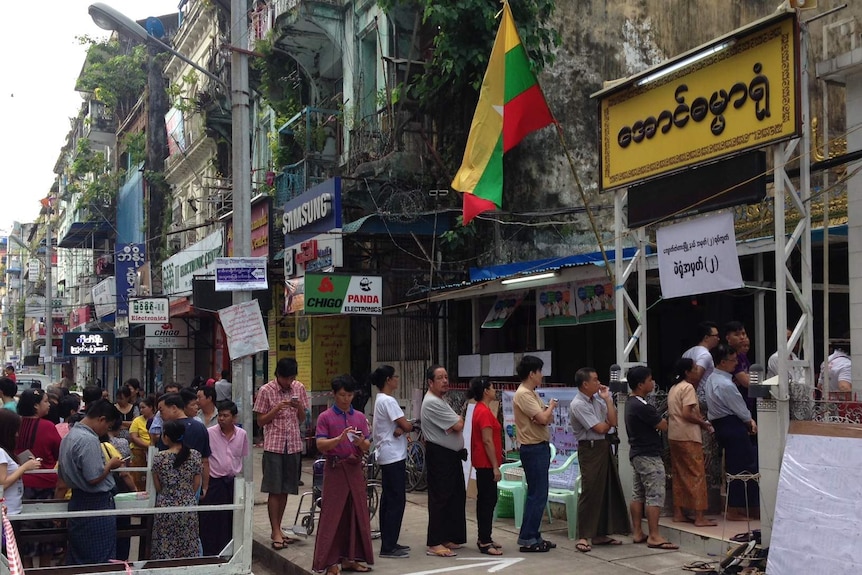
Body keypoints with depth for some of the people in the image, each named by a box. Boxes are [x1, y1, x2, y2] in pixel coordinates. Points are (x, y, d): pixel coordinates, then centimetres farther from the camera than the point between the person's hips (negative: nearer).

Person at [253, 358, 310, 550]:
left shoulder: (299, 388, 4)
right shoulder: (266, 391, -6)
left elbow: (302, 418, 10)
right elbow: (260, 421, -3)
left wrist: (299, 406, -11)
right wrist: (277, 409, -18)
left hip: (293, 445, 4)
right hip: (274, 445, -4)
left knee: (285, 490, 9)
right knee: (274, 490, -3)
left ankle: (277, 529, 19)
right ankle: (276, 532, 2)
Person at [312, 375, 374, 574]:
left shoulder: (360, 417, 9)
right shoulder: (325, 417, -2)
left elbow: (367, 447, 8)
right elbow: (320, 445, -10)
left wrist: (361, 442, -15)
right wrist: (340, 439, -25)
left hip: (355, 468, 4)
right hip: (335, 469, -4)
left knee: (356, 513, 7)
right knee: (332, 515, -3)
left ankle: (350, 558, 16)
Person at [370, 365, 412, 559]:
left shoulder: (381, 400, 15)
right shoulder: (388, 401, -16)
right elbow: (406, 426, -19)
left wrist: (400, 429, -10)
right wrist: (412, 426, 2)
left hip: (387, 456, 10)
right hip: (394, 456, -10)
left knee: (388, 499, 13)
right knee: (397, 500, -7)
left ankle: (388, 543, 19)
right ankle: (388, 547, -4)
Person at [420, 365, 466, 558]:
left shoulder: (439, 401, 17)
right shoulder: (432, 403, -18)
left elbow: (453, 427, 15)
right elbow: (458, 426, -19)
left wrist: (456, 421, -7)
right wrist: (459, 419, 2)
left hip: (451, 454, 11)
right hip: (439, 456, -11)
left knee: (456, 496, 13)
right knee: (440, 498, -8)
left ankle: (449, 538, 22)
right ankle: (435, 544, -4)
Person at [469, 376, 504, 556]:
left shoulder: (481, 410, 13)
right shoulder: (485, 412, -19)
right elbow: (487, 441, -21)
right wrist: (495, 467, -20)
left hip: (483, 463, 10)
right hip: (487, 463, -10)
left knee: (485, 500, 14)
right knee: (488, 501, -6)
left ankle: (484, 538, 21)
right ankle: (485, 542, -3)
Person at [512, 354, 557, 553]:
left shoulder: (532, 394, 15)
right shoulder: (523, 394, -16)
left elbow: (547, 419, 15)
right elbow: (542, 419, -23)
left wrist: (548, 411, -7)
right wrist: (551, 406, -3)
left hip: (540, 447, 10)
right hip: (533, 449, -10)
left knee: (537, 494, 13)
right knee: (537, 495, -8)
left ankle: (533, 536, 19)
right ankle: (527, 539, -3)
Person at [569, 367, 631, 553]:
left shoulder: (597, 399, 10)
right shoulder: (578, 405, -15)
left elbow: (613, 422, 2)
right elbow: (600, 428, -15)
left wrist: (607, 399, 0)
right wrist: (608, 423, 6)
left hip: (604, 447, 9)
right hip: (590, 449, -9)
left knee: (608, 490, 11)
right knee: (590, 492, -8)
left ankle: (600, 534, 21)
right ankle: (584, 537, -2)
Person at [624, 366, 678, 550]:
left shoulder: (631, 403, 10)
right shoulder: (642, 406, -22)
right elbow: (663, 426, -15)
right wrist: (664, 420, 4)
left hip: (637, 454, 10)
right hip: (649, 456, -10)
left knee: (638, 494, 12)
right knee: (655, 495, -8)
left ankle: (638, 533, 17)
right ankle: (654, 537, -8)